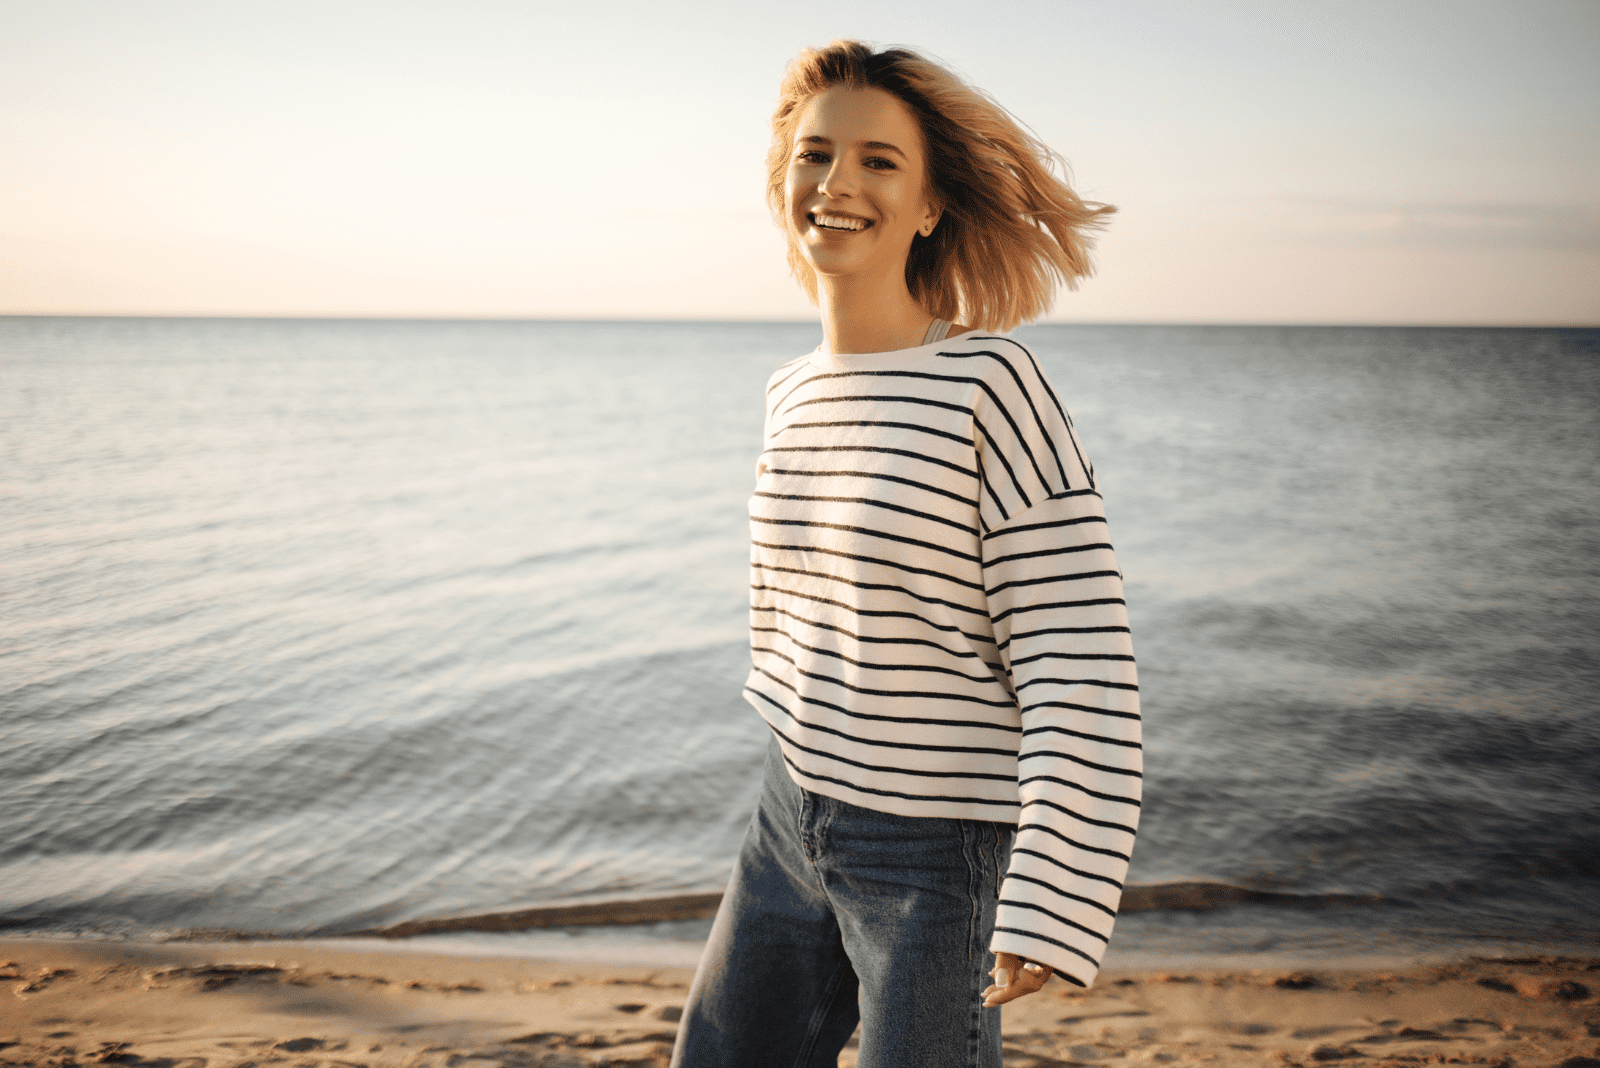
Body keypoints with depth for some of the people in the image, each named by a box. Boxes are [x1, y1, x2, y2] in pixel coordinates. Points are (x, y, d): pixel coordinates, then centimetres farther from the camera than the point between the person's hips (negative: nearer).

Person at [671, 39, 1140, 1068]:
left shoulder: (991, 384, -17)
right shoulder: (794, 396, 4)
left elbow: (1078, 664, -19)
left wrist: (1049, 907, -21)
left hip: (940, 857, -7)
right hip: (792, 828, 7)